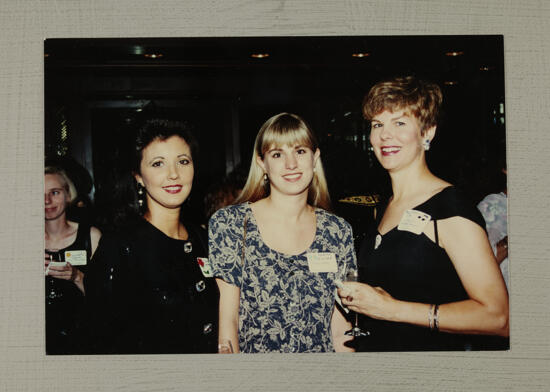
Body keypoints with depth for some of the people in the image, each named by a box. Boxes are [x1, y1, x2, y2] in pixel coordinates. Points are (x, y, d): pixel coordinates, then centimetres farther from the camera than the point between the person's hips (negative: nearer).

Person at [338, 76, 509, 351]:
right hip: (376, 345, 7)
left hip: (434, 349, -7)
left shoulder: (452, 209, -17)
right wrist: (354, 296, -4)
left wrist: (392, 308, -22)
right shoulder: (384, 209, 6)